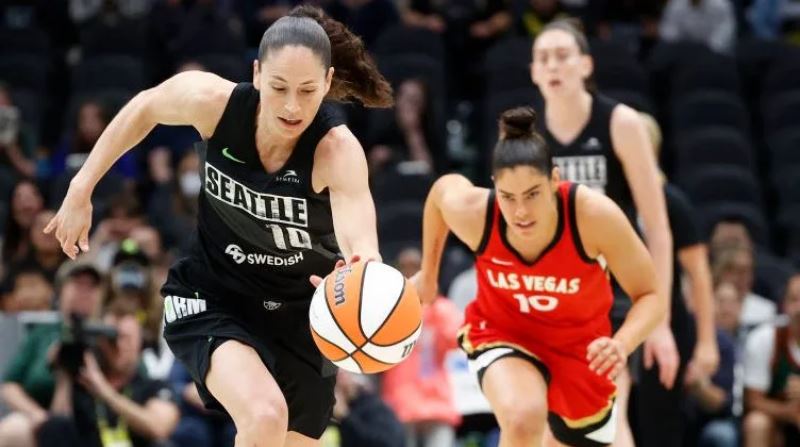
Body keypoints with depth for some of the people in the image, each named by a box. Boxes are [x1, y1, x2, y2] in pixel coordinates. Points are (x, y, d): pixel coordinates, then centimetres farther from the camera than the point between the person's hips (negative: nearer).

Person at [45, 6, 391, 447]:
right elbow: (145, 108, 1)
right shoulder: (214, 102, -23)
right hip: (212, 301, -1)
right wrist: (81, 189, 2)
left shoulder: (337, 149, -29)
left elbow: (360, 240, -48)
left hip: (301, 314, 1)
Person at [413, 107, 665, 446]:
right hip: (501, 332, -1)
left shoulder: (594, 215, -34)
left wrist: (621, 344, -44)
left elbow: (651, 296, -23)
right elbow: (443, 187, -2)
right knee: (523, 419, -35)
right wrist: (428, 273, 11)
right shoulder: (472, 212, -29)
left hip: (579, 343, 1)